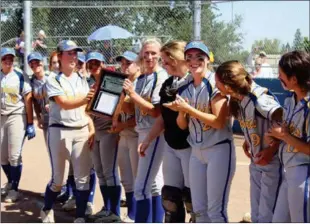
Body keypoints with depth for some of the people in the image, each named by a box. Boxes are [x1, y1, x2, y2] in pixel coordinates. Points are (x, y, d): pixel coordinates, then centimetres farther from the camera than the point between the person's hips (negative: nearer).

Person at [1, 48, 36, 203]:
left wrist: (30, 124, -10)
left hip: (17, 117, -4)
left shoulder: (20, 76, -5)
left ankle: (14, 189, 7)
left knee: (14, 155, -5)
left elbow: (28, 101, -5)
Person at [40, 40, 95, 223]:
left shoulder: (82, 80, 14)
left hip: (82, 131, 4)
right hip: (60, 132, -4)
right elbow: (64, 103, -16)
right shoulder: (53, 80, -2)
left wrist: (92, 129, 2)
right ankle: (47, 209, 27)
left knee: (83, 178, 1)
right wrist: (87, 98, -26)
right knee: (59, 178, 1)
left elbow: (88, 106, 13)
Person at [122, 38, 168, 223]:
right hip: (143, 132, 9)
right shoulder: (141, 79, 11)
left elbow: (157, 111, -19)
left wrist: (133, 94, -19)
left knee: (142, 186, -10)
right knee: (154, 183, 15)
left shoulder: (162, 78, -13)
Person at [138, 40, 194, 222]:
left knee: (192, 196, -1)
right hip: (171, 146, 8)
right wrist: (148, 140, 16)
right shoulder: (168, 84, 10)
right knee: (170, 194, 11)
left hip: (190, 146, -8)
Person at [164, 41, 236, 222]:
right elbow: (182, 125, 12)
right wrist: (181, 111, -9)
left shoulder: (215, 83, -12)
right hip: (197, 151, 7)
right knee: (199, 208, 11)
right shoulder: (185, 89, 8)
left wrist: (188, 109, -20)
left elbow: (219, 121, -20)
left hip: (219, 149, -7)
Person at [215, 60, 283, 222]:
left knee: (267, 216, -4)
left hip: (273, 161, -9)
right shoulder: (238, 99, 2)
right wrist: (247, 141, 2)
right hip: (256, 161, 9)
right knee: (256, 215, 15)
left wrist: (272, 149, -22)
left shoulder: (258, 98, -25)